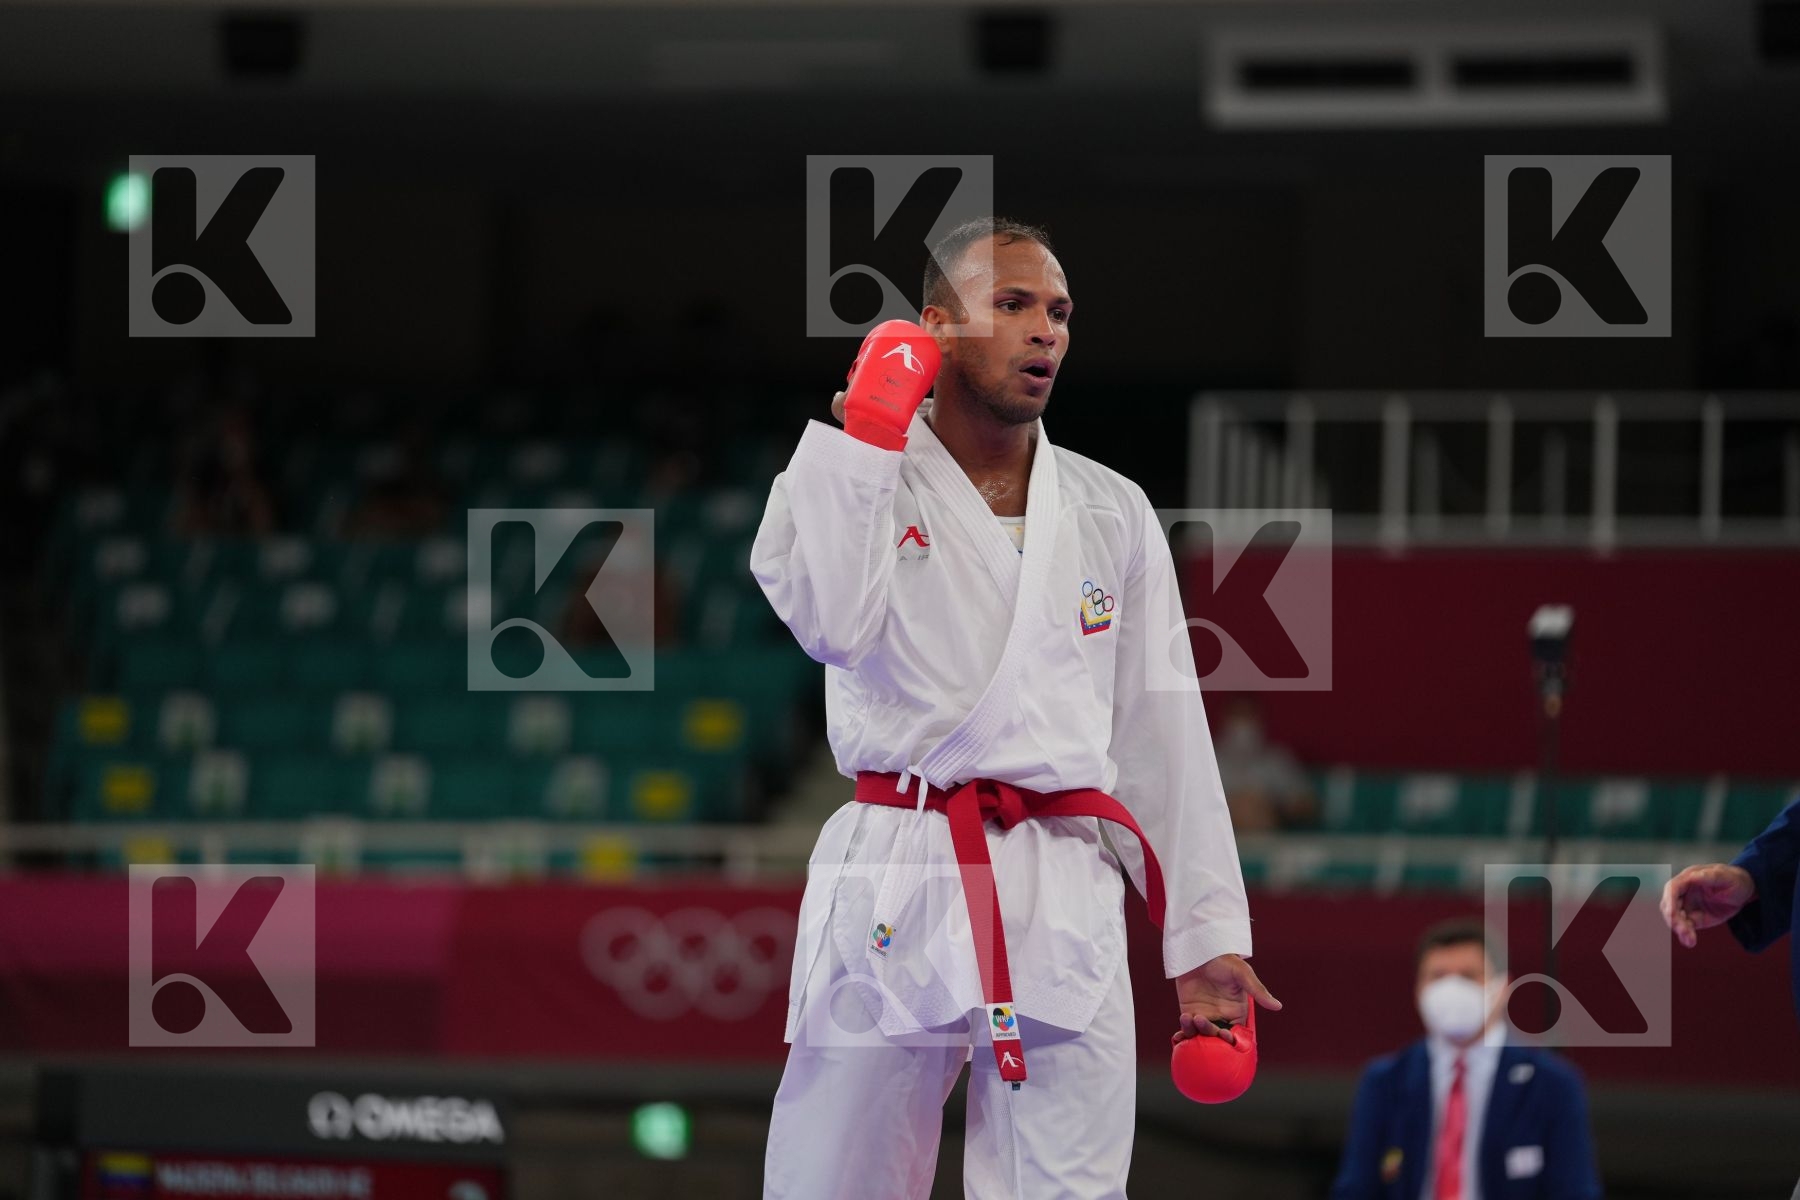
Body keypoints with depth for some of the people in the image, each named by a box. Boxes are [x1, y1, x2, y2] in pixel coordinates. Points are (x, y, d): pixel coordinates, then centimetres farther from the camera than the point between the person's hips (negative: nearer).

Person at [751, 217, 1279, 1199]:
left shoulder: (1112, 512, 12)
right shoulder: (856, 481, 5)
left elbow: (1164, 737, 13)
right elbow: (833, 618, -17)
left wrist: (1206, 934, 10)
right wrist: (870, 425, -11)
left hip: (1065, 895, 2)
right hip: (894, 887, -2)